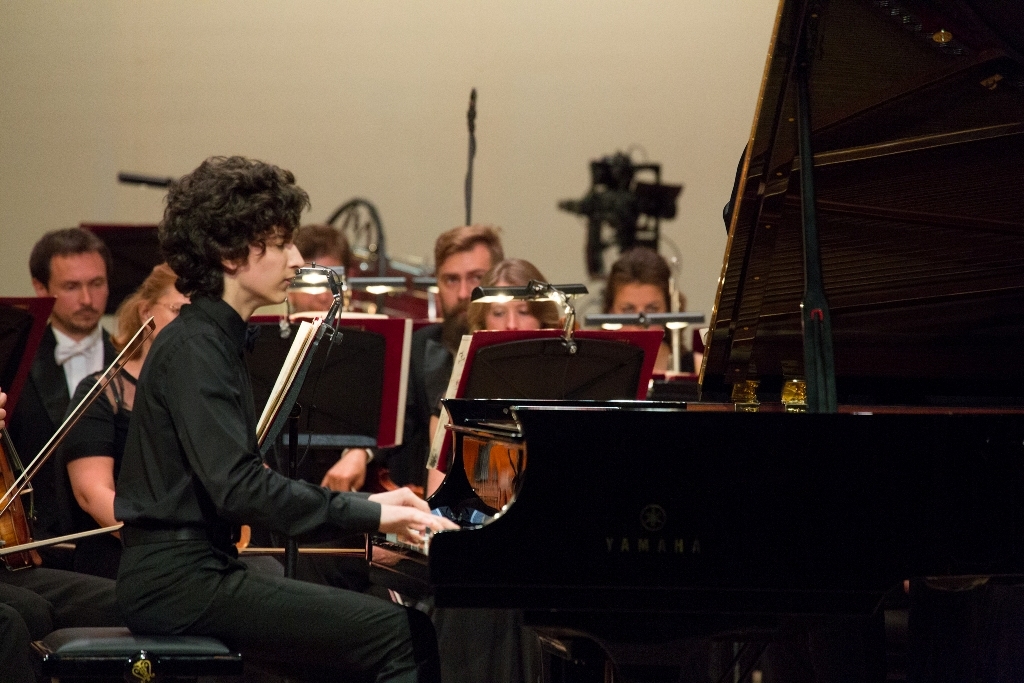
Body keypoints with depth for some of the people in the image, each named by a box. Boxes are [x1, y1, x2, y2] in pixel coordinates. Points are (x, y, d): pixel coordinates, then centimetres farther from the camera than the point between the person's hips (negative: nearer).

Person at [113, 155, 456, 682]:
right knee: (402, 634, -16)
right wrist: (369, 514, -21)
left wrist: (364, 504, 10)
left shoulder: (216, 340, 17)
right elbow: (237, 489, -24)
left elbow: (242, 480, 20)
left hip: (197, 568, 10)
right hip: (179, 580, -10)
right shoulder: (193, 348, -14)